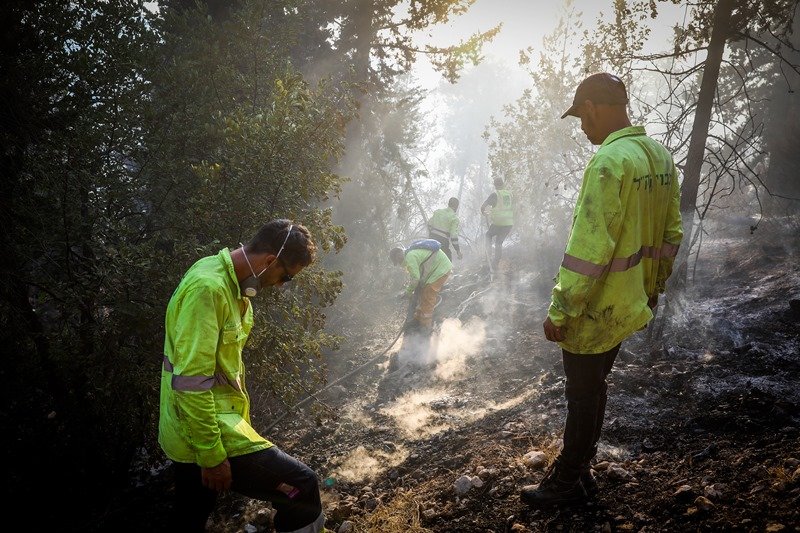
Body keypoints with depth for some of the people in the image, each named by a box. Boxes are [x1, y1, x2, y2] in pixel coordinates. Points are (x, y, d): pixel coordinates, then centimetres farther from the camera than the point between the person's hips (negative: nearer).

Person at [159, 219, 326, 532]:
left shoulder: (231, 281, 9)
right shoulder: (207, 288, -23)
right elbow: (191, 381, -25)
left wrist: (241, 423, 21)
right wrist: (212, 455, -21)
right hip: (206, 434, -10)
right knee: (302, 486, -8)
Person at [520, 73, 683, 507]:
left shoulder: (609, 162, -24)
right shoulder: (661, 156, 5)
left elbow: (589, 248, -27)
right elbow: (671, 233, 12)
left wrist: (560, 310, -21)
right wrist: (654, 285, 22)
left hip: (595, 309, -9)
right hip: (630, 304, 9)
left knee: (583, 394, 6)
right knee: (594, 386, 21)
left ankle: (567, 483, 23)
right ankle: (579, 467, 35)